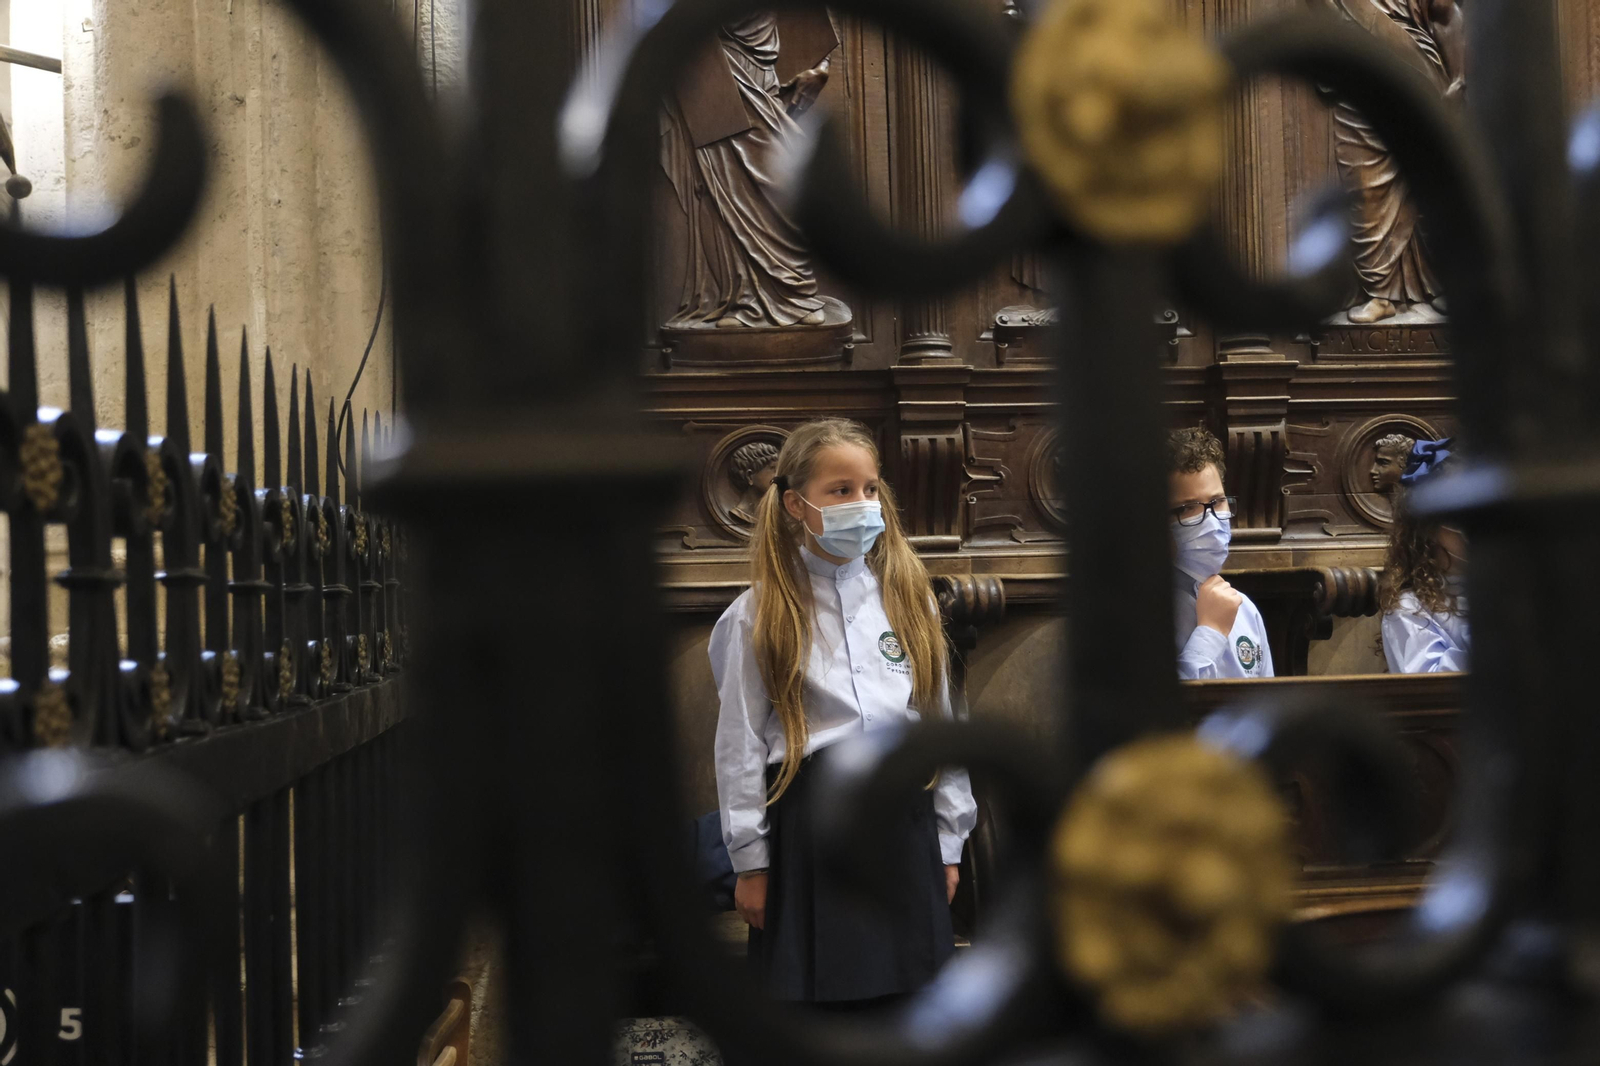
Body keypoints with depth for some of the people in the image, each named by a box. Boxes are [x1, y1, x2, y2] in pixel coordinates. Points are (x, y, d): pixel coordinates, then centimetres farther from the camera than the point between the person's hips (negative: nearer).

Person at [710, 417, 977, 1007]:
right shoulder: (762, 614, -2)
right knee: (813, 991, 2)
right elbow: (738, 744, -2)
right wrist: (750, 861, -4)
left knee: (904, 990, 6)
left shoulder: (909, 598, 9)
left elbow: (941, 724, 11)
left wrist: (947, 844, 9)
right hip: (808, 825, -3)